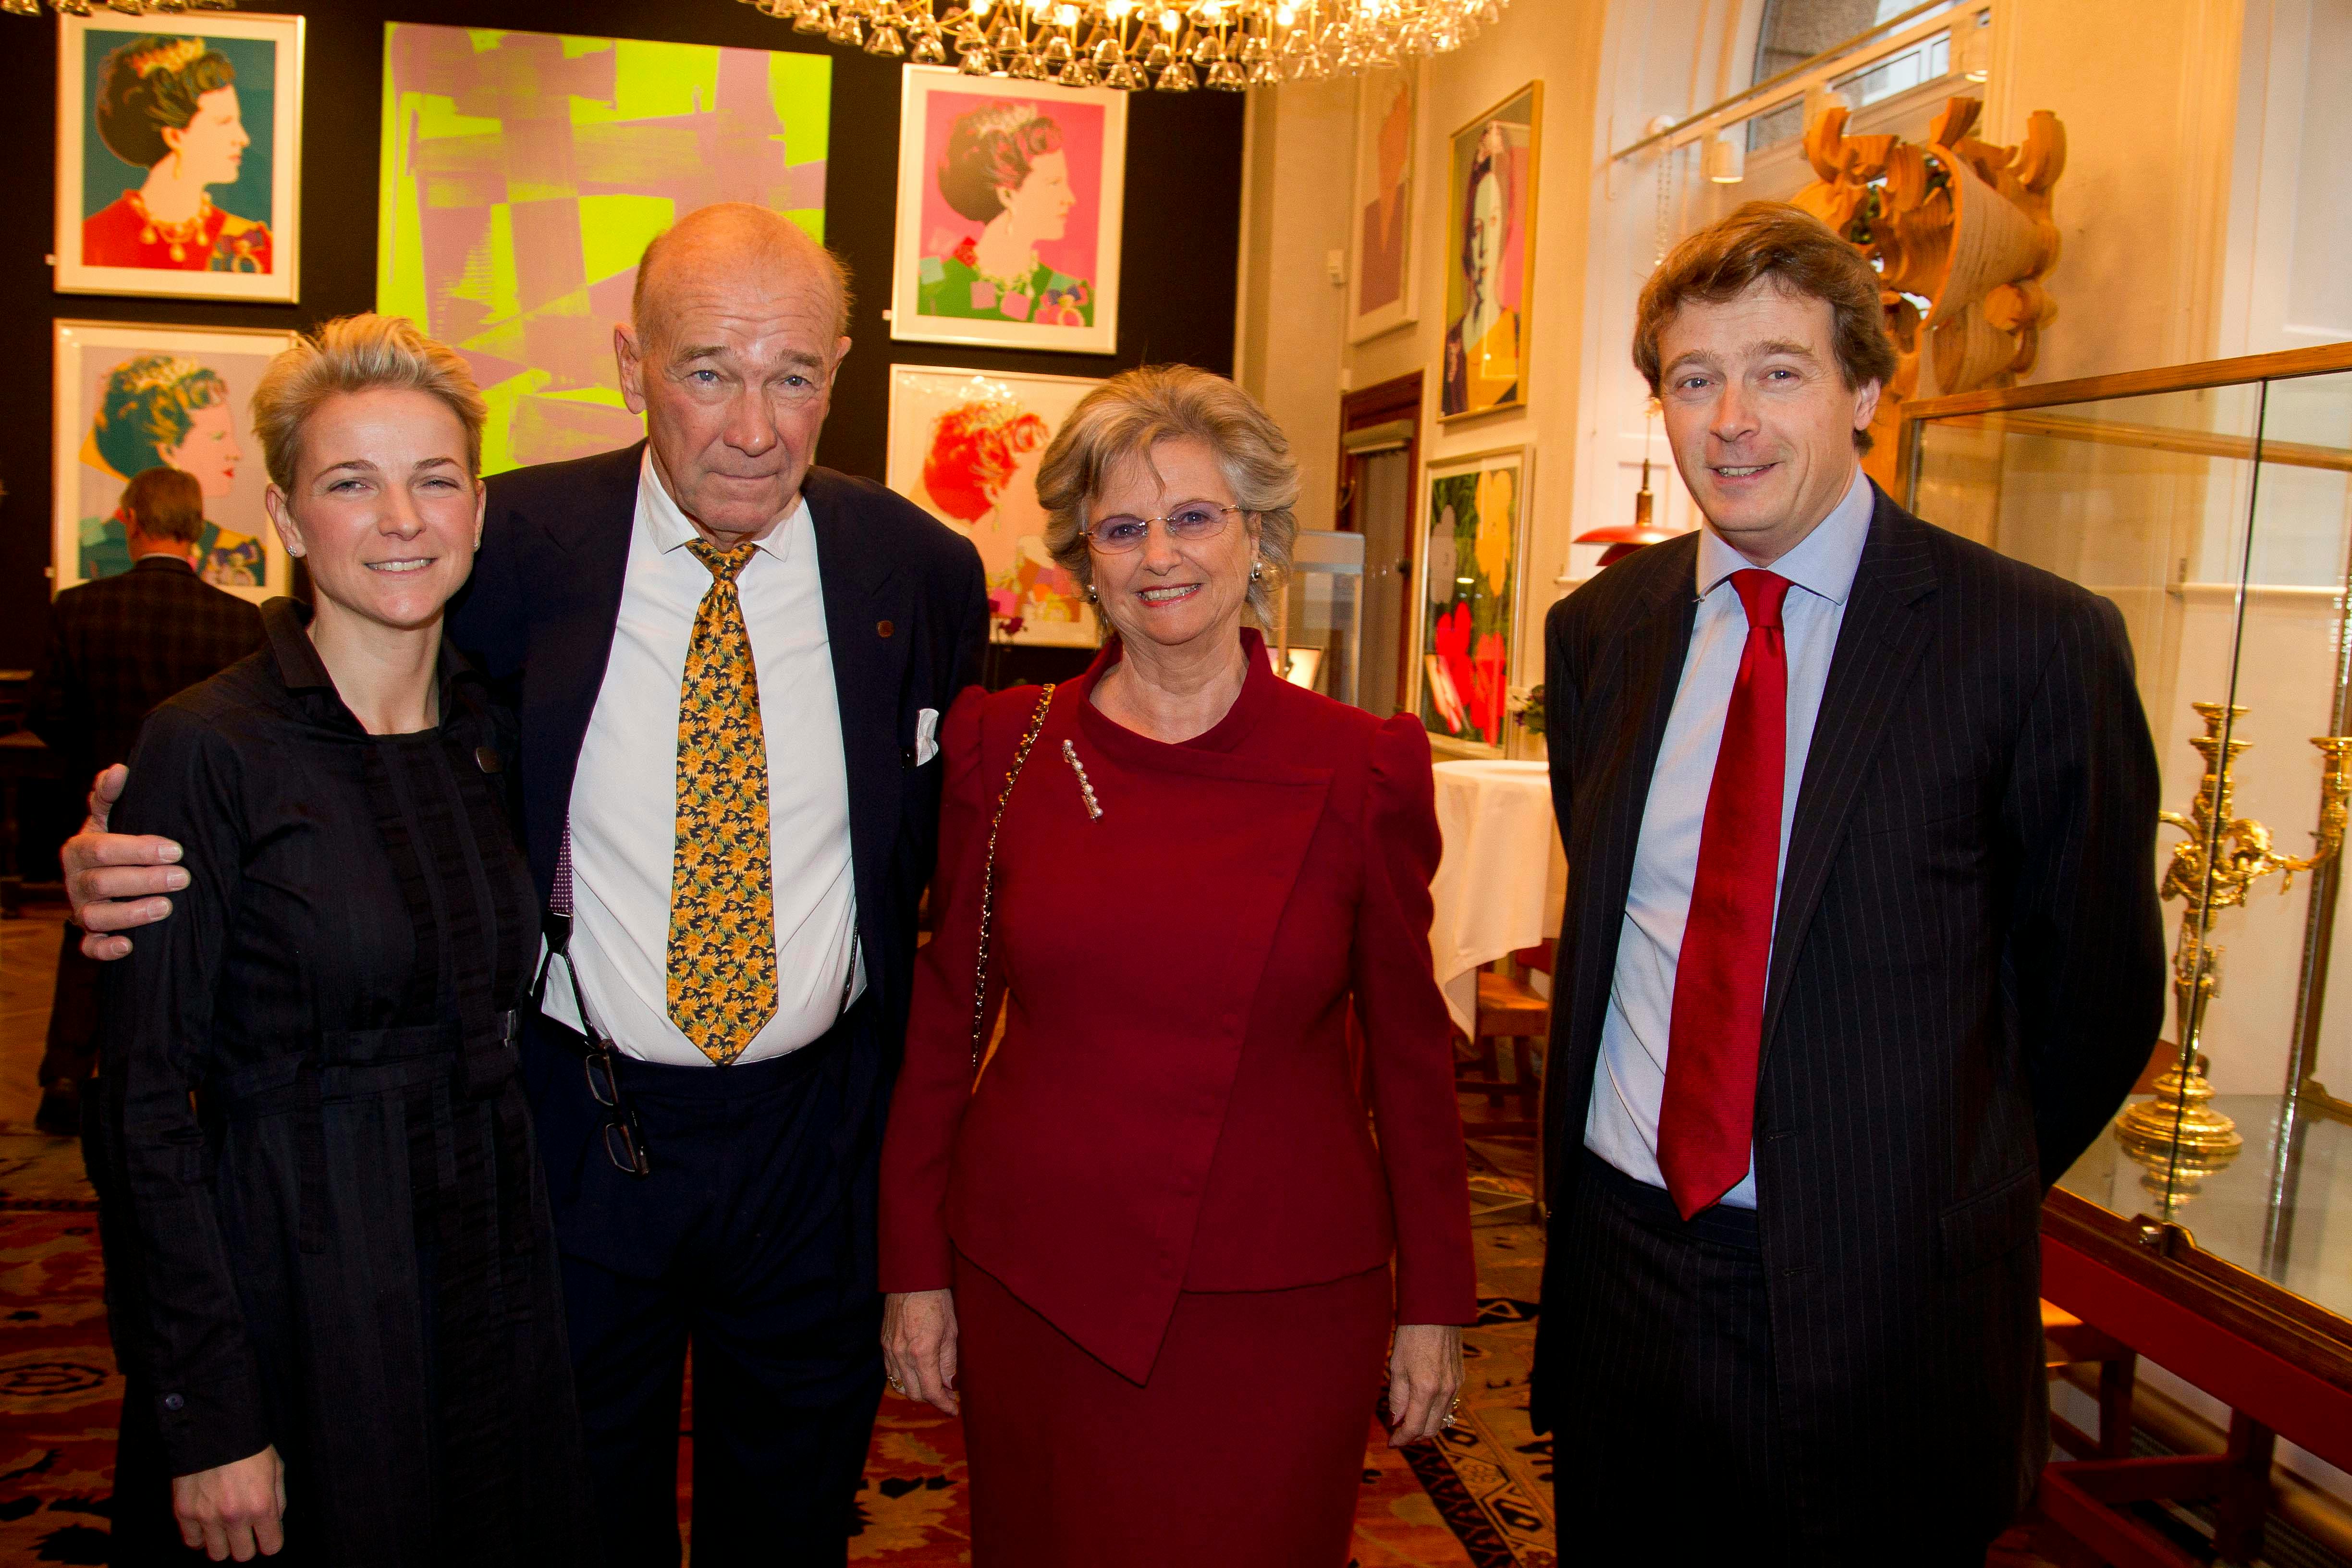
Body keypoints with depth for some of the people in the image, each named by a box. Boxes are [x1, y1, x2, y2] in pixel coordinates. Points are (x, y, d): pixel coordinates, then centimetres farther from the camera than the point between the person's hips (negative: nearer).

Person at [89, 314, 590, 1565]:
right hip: (292, 1290, -5)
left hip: (495, 1274, 5)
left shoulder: (496, 736, 4)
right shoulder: (205, 749, -12)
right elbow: (144, 1104, -12)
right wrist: (207, 1414, -14)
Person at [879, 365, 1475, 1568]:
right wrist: (914, 1266, 5)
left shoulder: (1365, 769, -5)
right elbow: (945, 1015, 4)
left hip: (1277, 1308, -1)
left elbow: (1409, 1047, 1)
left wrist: (1434, 1301, 3)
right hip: (1030, 1292, 2)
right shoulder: (1001, 745, -1)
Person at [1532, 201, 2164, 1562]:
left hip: (1880, 1311, -3)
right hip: (1621, 1259, 4)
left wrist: (1960, 1197, 8)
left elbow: (2099, 997, -2)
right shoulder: (1600, 632, 3)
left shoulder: (2037, 643, -11)